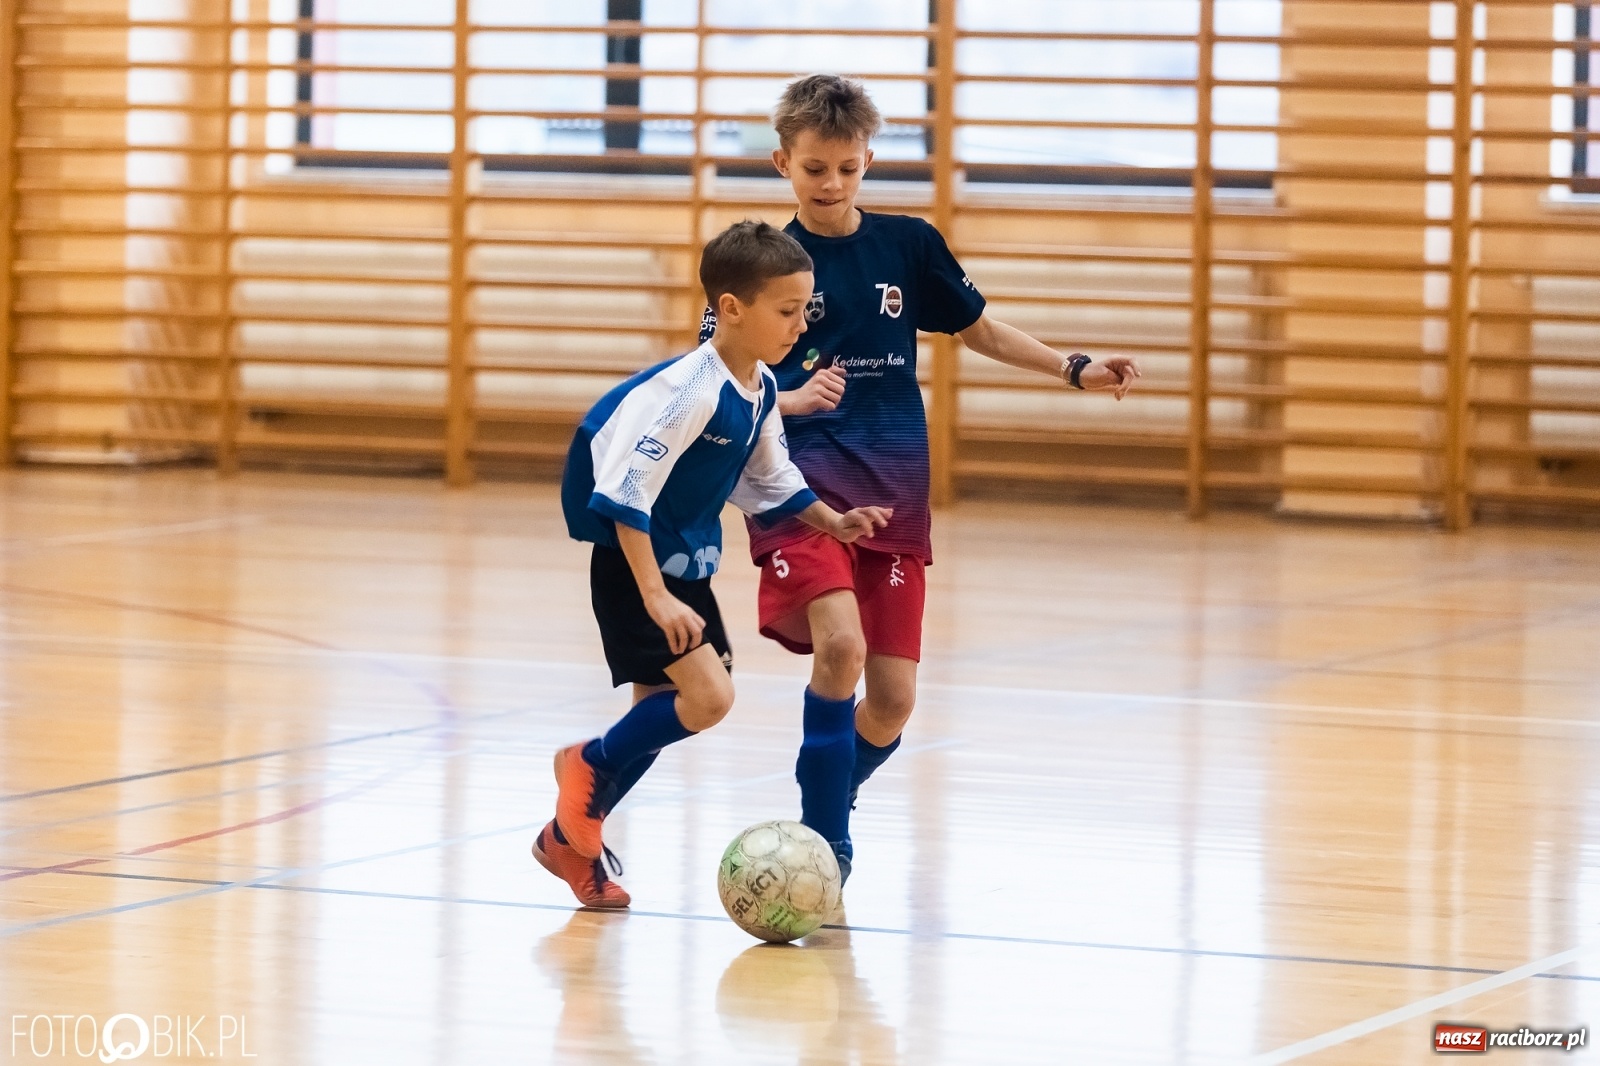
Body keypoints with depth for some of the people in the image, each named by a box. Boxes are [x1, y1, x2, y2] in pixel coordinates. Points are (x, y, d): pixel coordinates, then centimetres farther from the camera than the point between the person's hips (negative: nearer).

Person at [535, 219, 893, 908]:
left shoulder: (762, 390, 1)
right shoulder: (690, 391, -27)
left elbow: (768, 482, 19)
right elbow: (626, 494, -28)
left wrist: (831, 523, 6)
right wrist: (655, 596, -30)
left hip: (686, 564, 9)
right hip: (633, 564, -9)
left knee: (664, 709, 13)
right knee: (706, 696, -18)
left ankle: (570, 838, 27)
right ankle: (589, 766, 5)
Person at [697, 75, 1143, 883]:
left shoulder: (909, 246, 7)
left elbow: (982, 331, 20)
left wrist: (1075, 370, 10)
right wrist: (787, 401, -18)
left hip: (893, 496, 3)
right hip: (800, 486, -3)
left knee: (892, 700, 0)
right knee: (840, 643, -27)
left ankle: (828, 804, 28)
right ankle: (826, 845, -16)